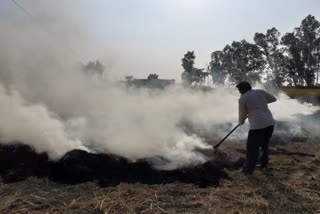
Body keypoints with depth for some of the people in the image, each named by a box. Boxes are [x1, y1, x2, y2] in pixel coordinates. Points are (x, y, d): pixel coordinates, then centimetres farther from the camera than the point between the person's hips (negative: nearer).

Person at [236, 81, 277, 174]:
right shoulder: (260, 92, 12)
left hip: (258, 125, -6)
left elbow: (242, 115, 8)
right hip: (270, 122, 6)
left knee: (252, 147, 8)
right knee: (264, 144, 24)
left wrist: (241, 122, 28)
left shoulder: (242, 98, -1)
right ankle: (264, 165, 36)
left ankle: (248, 169, 19)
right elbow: (273, 99, 26)